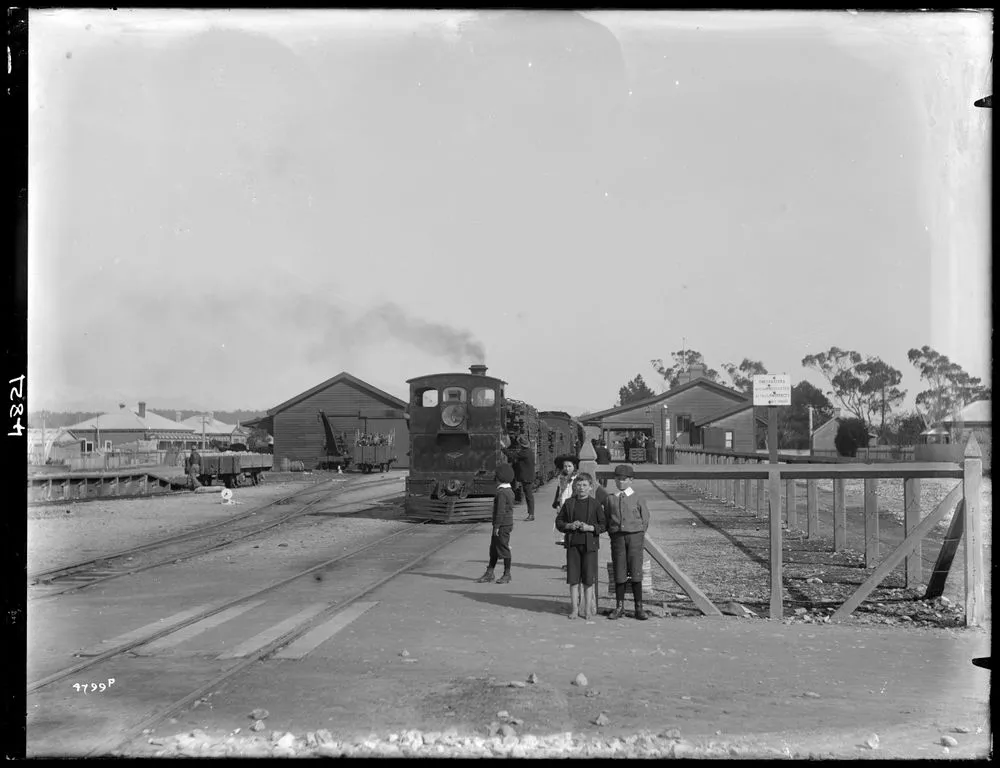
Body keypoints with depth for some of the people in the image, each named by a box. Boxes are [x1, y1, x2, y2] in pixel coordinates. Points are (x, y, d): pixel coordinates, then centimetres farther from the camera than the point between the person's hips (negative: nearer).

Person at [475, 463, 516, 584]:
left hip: (502, 526, -10)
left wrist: (497, 526, -18)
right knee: (494, 548, 13)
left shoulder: (501, 493, -18)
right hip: (508, 524, 10)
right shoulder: (510, 492, 13)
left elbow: (500, 511, -21)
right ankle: (489, 573, 18)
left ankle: (507, 575, 6)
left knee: (504, 549, -1)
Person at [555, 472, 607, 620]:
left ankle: (588, 609, 11)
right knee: (573, 577, 3)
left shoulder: (595, 504, 1)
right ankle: (574, 608, 12)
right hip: (572, 543, 2)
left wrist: (590, 527, -14)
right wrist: (569, 526, -7)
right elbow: (559, 522, 12)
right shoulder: (568, 503, 7)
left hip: (590, 543, -2)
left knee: (588, 578, 1)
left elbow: (604, 525, 1)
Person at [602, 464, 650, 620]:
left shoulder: (637, 499, 2)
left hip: (635, 536, -1)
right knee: (619, 573, 2)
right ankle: (619, 607, 9)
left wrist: (638, 536, 6)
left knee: (636, 572, -3)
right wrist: (614, 536, 4)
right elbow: (606, 520, 11)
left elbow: (645, 520, 9)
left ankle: (639, 608, 2)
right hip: (617, 537, 2)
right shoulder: (610, 499, 6)